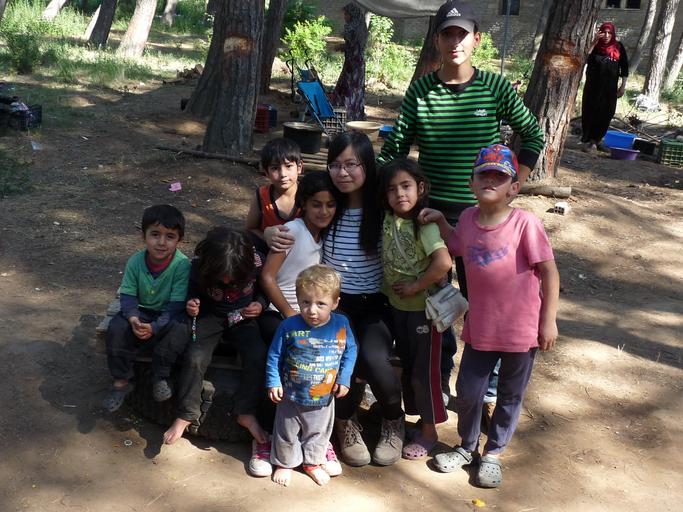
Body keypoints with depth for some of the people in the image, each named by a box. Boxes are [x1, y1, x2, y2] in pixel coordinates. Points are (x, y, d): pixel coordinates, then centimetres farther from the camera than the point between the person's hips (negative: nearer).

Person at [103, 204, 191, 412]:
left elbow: (176, 304, -22)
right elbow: (128, 296, -8)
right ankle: (122, 381, -2)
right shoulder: (136, 261, -11)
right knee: (117, 329, -24)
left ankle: (161, 378, -7)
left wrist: (155, 327, -34)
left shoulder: (182, 265, -21)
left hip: (168, 316, -3)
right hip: (141, 312, 3)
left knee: (177, 334, -34)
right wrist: (133, 318, -30)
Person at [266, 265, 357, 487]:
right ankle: (284, 463, 42)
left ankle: (313, 462, 46)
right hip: (291, 396, -1)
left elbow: (350, 352, 1)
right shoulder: (289, 326, -20)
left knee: (318, 432, 23)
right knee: (287, 434, 18)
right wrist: (273, 382, -11)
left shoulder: (341, 325, -14)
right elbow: (274, 356, -8)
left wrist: (344, 379, -5)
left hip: (323, 399, 2)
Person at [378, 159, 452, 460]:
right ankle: (414, 417, 37)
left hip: (423, 307, -6)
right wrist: (391, 288, 0)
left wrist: (415, 287, -23)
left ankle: (429, 431, 22)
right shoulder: (387, 220, -2)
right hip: (397, 305, 7)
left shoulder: (425, 223, -21)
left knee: (424, 371, 6)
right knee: (406, 367, 19)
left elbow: (443, 263, -32)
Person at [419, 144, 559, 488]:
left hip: (521, 328, -3)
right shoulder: (468, 218, -2)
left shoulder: (525, 223, -17)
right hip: (480, 326, 4)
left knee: (510, 395, 14)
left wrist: (548, 320, -11)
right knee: (467, 390, 12)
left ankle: (493, 453, 34)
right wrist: (440, 221, 5)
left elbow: (549, 271, -11)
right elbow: (457, 248, 20)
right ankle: (467, 447, 36)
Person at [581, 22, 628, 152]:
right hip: (593, 86, -1)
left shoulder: (619, 47, 2)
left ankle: (596, 139, 12)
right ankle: (586, 140, 8)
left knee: (606, 114, 1)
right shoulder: (595, 46, -1)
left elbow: (625, 67, 6)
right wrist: (594, 42, -23)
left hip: (610, 88, 1)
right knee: (589, 112, -1)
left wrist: (623, 86, 2)